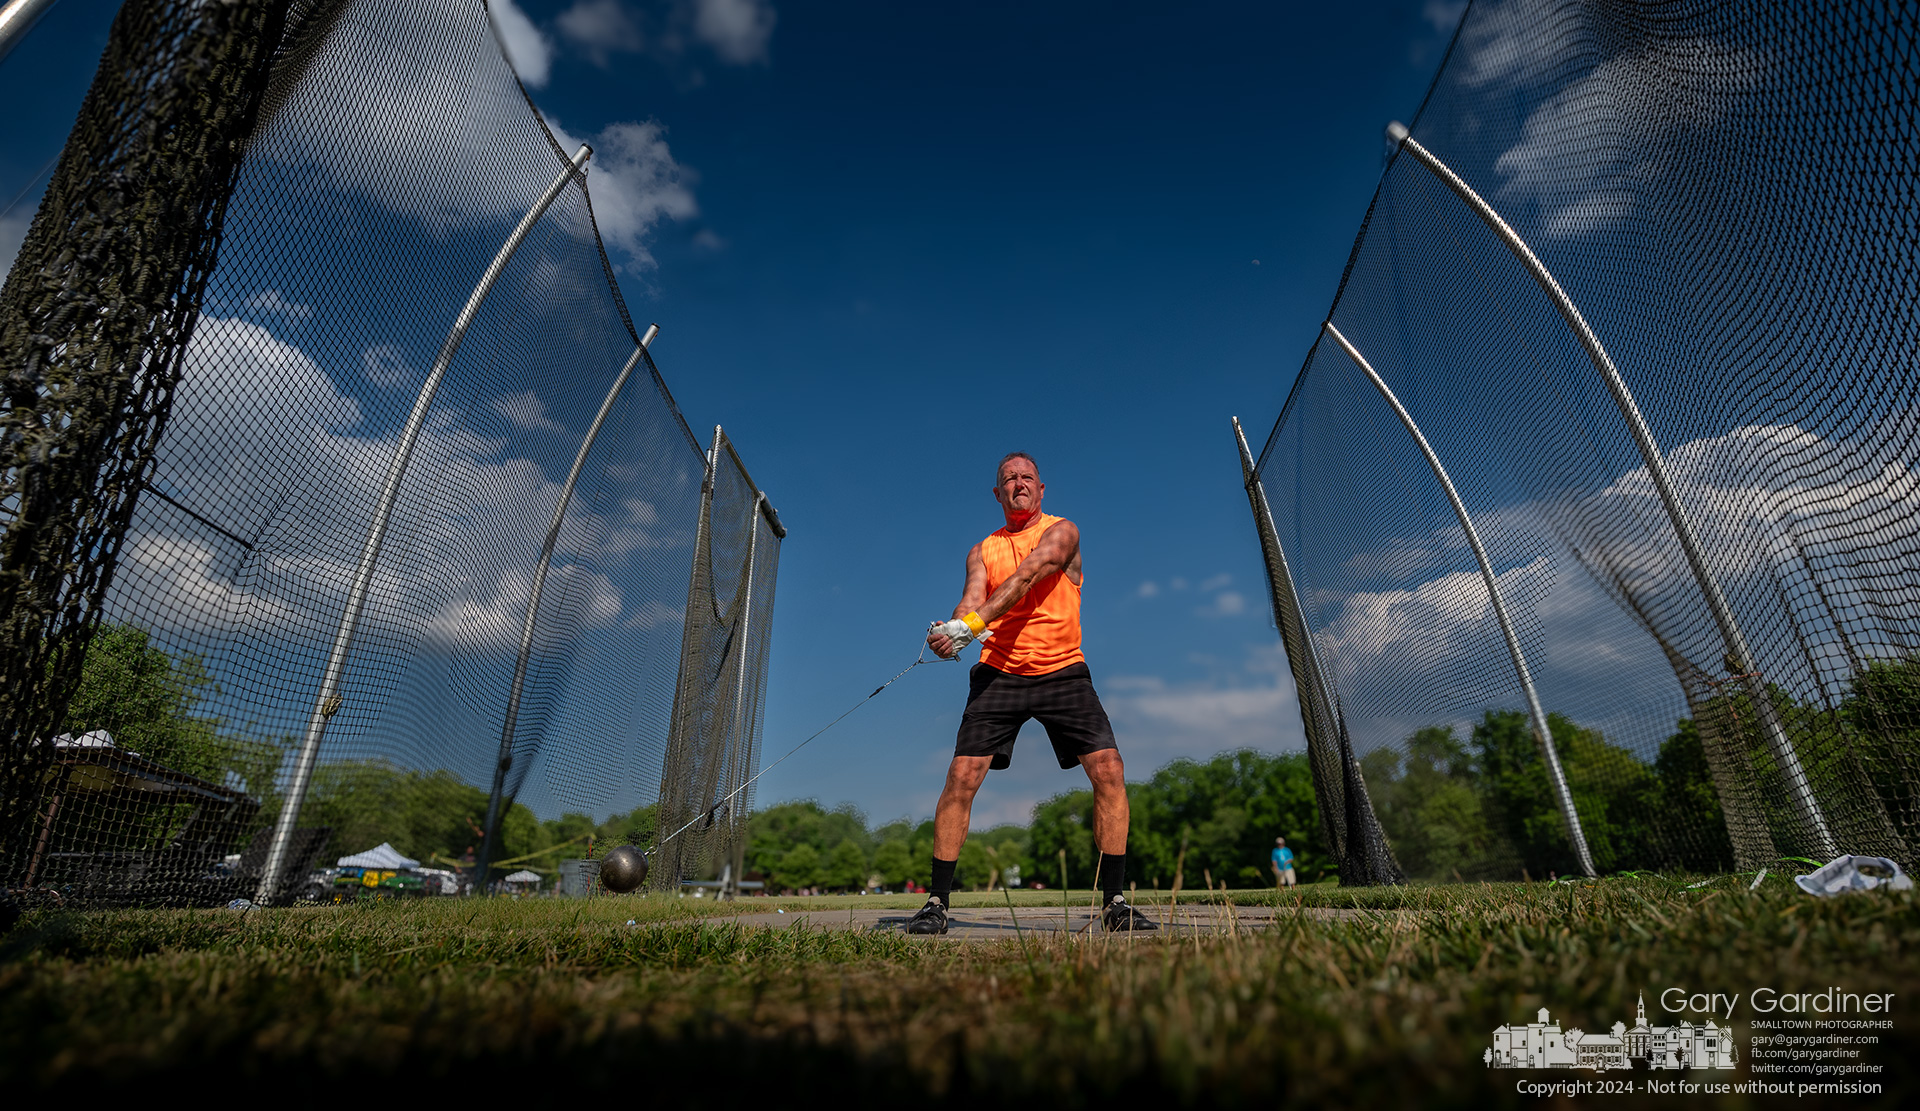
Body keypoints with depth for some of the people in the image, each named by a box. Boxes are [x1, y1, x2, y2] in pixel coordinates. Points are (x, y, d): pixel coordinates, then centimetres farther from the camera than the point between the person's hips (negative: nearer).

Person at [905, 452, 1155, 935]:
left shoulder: (1062, 532, 0)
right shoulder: (983, 550, 11)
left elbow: (1027, 576, -19)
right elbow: (972, 599, -7)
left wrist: (970, 623, -33)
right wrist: (954, 629, -32)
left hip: (1063, 672, -1)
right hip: (999, 673, 2)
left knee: (1109, 771, -13)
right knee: (961, 777, -9)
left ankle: (1115, 902, 1)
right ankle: (936, 903, 4)